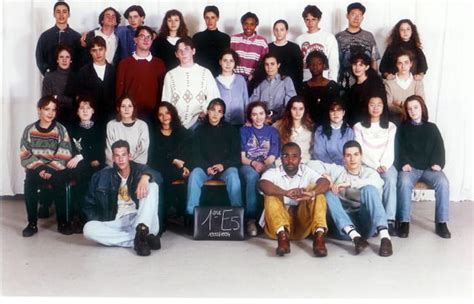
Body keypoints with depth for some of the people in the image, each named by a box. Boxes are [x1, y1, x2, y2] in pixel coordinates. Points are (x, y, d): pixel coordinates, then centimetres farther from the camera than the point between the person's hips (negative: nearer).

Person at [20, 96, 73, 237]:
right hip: (35, 168, 1)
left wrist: (50, 170, -18)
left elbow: (64, 156, -6)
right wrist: (39, 168, -16)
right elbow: (25, 155, -1)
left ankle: (63, 222, -16)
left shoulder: (60, 129, 0)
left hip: (55, 169, -1)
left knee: (59, 182, -33)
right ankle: (32, 223, -16)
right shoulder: (29, 130, 4)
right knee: (29, 183, -31)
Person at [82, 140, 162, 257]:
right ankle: (144, 238, -28)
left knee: (152, 185, -19)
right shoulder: (104, 175, 10)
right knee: (89, 228, -26)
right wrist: (100, 223, -3)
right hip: (118, 222, 1)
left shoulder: (138, 169, 7)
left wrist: (146, 176, -38)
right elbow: (89, 204, 14)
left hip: (140, 220, -1)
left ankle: (141, 231, -40)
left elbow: (157, 176, -15)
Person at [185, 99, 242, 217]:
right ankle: (191, 212, -27)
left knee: (233, 176, -33)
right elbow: (196, 154, 3)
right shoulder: (200, 130, 10)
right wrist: (207, 167, -16)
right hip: (205, 167, 1)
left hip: (226, 166, -1)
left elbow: (235, 153, 3)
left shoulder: (230, 129, 8)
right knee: (194, 175, -30)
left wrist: (223, 165, -16)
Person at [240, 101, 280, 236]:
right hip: (248, 165, -1)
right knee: (252, 176, -39)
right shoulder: (244, 130, 11)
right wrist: (253, 163, -16)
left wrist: (263, 165, -17)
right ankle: (251, 219, -38)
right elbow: (242, 157, 5)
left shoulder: (272, 131, 14)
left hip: (267, 165, 1)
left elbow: (273, 156, 4)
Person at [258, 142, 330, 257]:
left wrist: (311, 193, -36)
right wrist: (286, 193, -41)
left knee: (317, 192, -15)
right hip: (278, 223, -1)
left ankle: (319, 234, -35)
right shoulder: (273, 173, 1)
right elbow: (262, 184, -23)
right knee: (271, 195, -23)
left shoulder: (307, 172, 7)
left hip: (303, 222, 2)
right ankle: (282, 235, -44)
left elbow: (325, 183, -13)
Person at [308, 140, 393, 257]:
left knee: (369, 189, -24)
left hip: (366, 222, -1)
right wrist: (325, 176, -3)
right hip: (344, 226, 1)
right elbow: (313, 164, 14)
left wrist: (348, 184, -18)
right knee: (328, 193, -21)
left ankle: (384, 236, -42)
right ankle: (354, 236, -41)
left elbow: (377, 182, -10)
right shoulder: (337, 170, 20)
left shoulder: (370, 172, 14)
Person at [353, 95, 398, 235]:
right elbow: (361, 151, -1)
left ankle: (390, 221, -38)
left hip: (385, 164, 1)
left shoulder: (391, 126, 16)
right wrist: (375, 166, -14)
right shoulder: (359, 126, 10)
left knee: (390, 180, -33)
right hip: (367, 164, -1)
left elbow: (390, 149, 4)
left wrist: (384, 165, -14)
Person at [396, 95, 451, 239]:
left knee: (443, 183, -31)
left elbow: (439, 147, 11)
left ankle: (441, 223, -24)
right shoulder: (403, 127, 17)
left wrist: (437, 163, -9)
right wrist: (404, 163, -14)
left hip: (429, 168, 1)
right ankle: (404, 222, -29)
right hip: (410, 167, -1)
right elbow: (400, 148, 7)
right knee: (404, 182, -36)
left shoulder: (431, 127, 20)